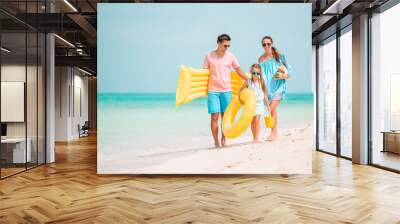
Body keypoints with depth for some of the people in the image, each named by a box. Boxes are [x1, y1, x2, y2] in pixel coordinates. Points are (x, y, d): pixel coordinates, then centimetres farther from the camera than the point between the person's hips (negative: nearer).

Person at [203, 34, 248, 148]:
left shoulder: (231, 56, 6)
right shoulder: (209, 56, 2)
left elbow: (239, 71, 12)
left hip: (226, 90, 2)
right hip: (213, 90, -1)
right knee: (214, 116, -5)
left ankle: (223, 140, 17)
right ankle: (216, 142, 4)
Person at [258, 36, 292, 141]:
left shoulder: (279, 56, 0)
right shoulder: (261, 59, 8)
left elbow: (289, 70, 3)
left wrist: (284, 75, -17)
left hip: (278, 86, -3)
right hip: (267, 87, 3)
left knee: (272, 108, -15)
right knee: (269, 109, 3)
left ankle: (274, 132, -4)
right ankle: (274, 132, 17)